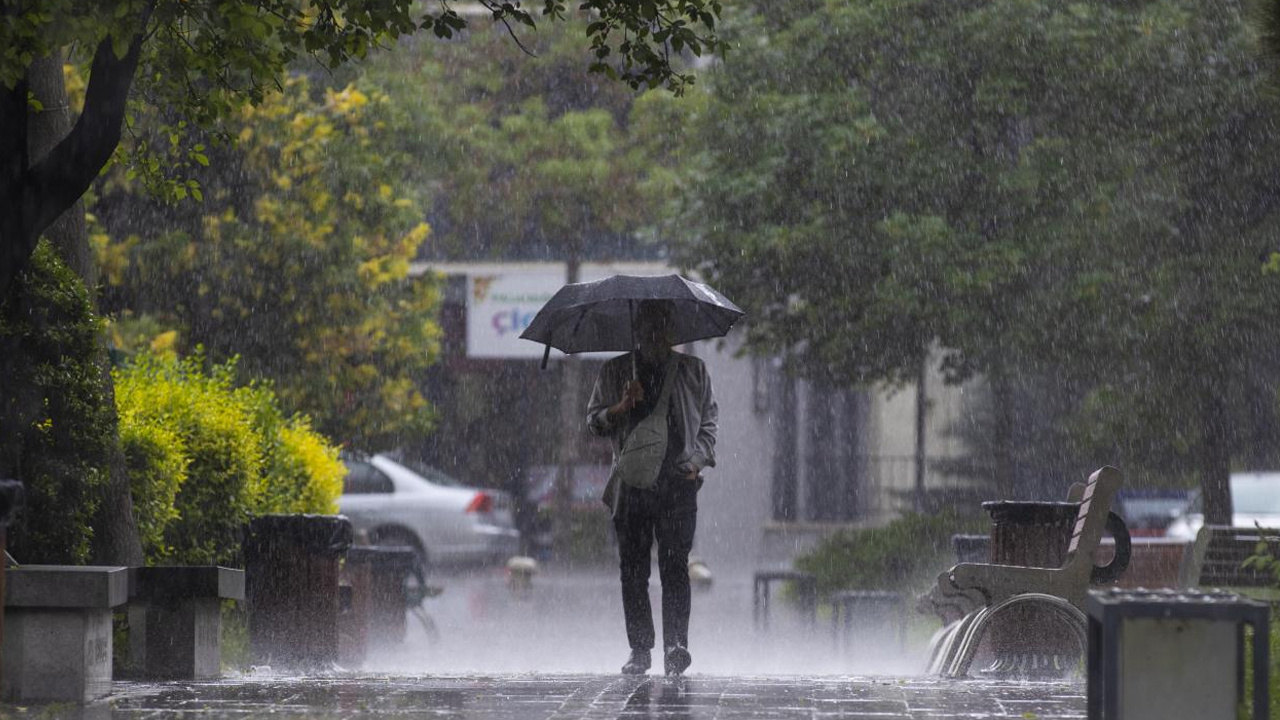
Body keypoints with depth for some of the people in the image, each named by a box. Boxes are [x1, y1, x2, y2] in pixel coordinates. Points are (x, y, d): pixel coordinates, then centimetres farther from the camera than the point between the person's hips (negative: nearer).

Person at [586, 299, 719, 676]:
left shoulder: (692, 371, 13)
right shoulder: (615, 372, 12)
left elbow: (708, 422, 15)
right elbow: (594, 422, 9)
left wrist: (698, 459, -1)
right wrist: (622, 407, -10)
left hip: (678, 482, -1)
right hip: (632, 484, 1)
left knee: (675, 567, -12)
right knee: (633, 571, 1)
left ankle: (676, 646, -18)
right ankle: (640, 649, 8)